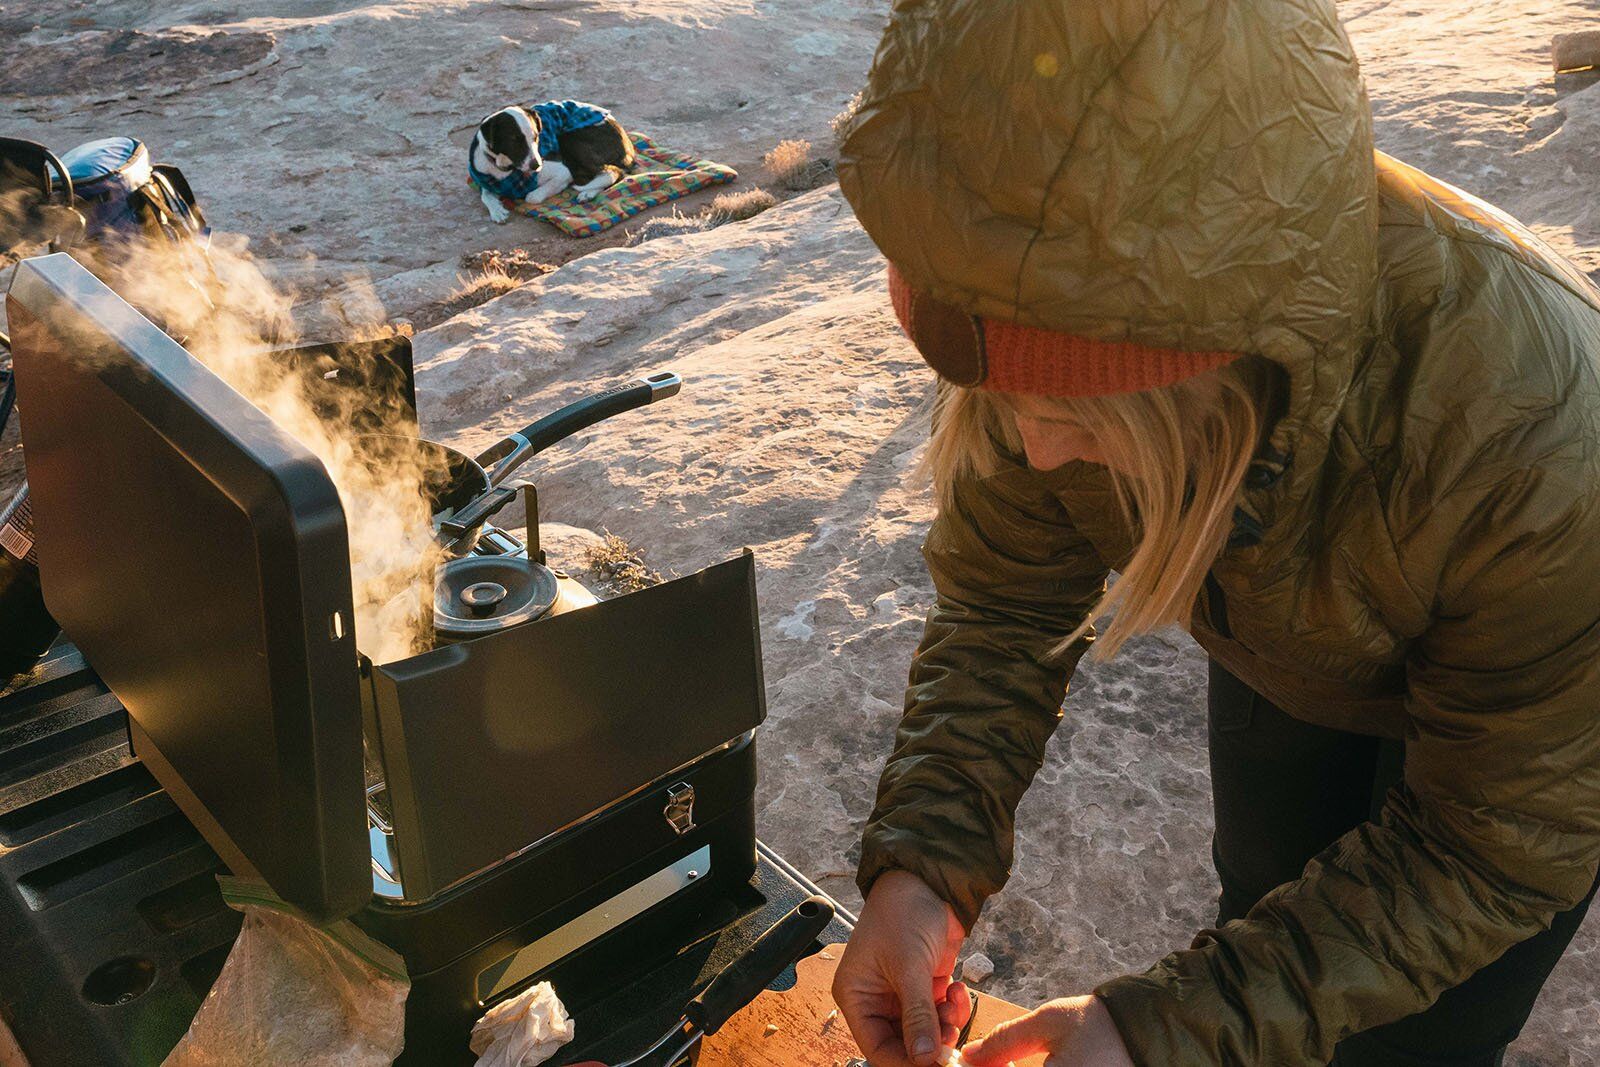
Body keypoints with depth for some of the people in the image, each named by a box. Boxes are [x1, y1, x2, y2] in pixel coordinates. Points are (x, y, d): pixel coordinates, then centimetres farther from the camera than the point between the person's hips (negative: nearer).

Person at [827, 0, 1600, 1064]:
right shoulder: (1061, 322, -33)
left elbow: (1499, 845, -31)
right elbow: (1002, 604, -18)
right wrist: (920, 862, -34)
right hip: (1279, 653, 4)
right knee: (1265, 906, 26)